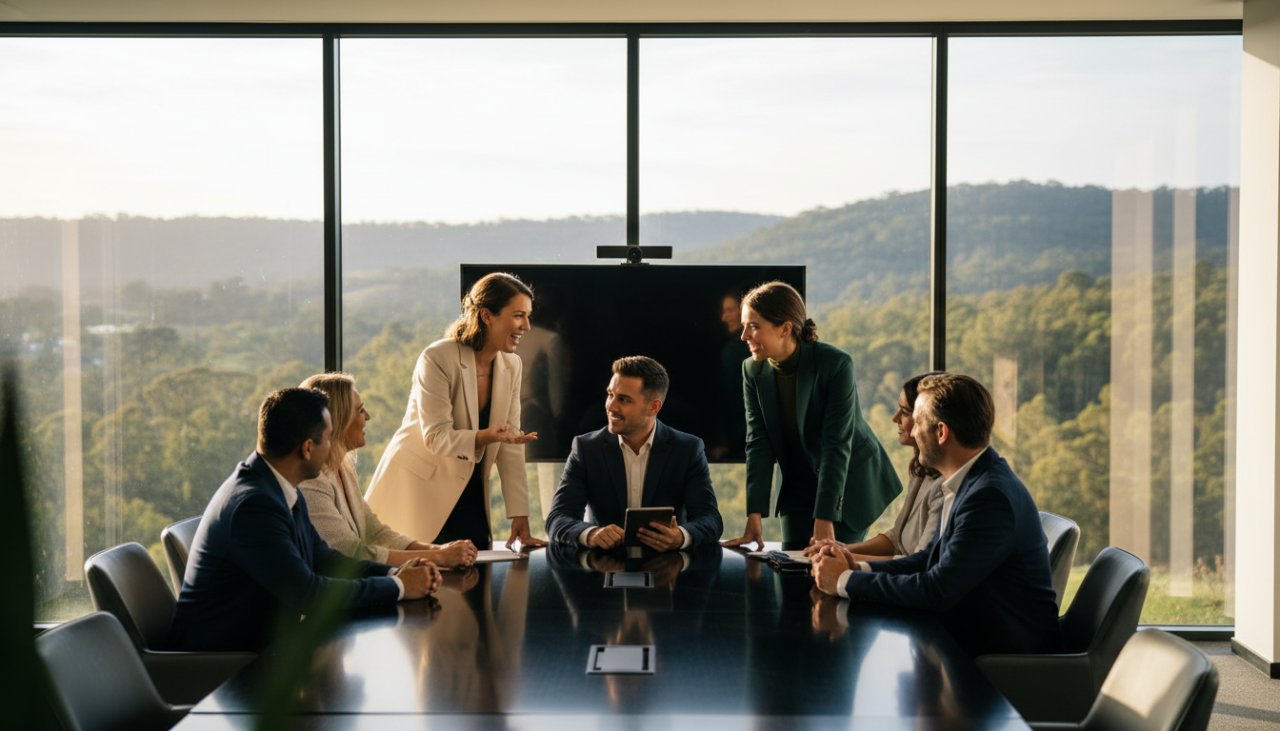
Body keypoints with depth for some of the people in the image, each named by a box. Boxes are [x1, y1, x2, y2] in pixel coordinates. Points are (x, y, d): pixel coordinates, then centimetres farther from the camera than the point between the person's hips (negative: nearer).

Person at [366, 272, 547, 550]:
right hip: (418, 490, -6)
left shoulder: (511, 365, 2)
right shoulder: (437, 359, -17)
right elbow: (436, 438, -20)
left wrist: (520, 516, -4)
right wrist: (486, 436, -38)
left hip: (468, 493, 6)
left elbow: (510, 446, 2)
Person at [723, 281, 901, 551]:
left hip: (851, 486, -4)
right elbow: (758, 445, -12)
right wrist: (754, 516, -21)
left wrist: (824, 520, -32)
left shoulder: (836, 364, -25)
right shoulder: (753, 370, -9)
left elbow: (837, 445, -28)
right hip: (799, 488, 4)